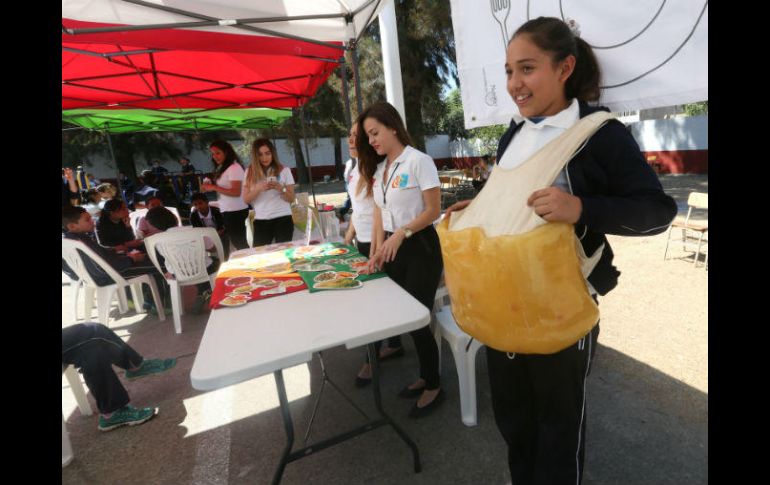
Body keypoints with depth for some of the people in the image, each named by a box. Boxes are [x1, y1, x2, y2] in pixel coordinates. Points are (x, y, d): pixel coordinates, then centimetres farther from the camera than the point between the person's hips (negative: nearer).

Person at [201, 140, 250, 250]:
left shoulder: (234, 168, -13)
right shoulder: (222, 168, 15)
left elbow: (236, 192, -21)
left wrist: (214, 188, -17)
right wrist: (209, 187, 3)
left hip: (235, 211, -9)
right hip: (228, 211, 9)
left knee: (239, 242, -5)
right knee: (237, 242, 10)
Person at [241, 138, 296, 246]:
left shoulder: (284, 171, 2)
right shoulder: (250, 172, 6)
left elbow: (291, 199, 1)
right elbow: (246, 199, 2)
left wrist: (280, 188, -17)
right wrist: (259, 189, -15)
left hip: (283, 219, -1)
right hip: (260, 221, 1)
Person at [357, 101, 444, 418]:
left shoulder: (419, 161, -9)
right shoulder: (378, 168, 11)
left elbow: (433, 210, -13)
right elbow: (379, 215, 10)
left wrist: (401, 234, -22)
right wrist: (376, 251, 1)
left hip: (420, 247, -6)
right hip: (392, 249, 7)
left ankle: (433, 387, 23)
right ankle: (424, 376, 34)